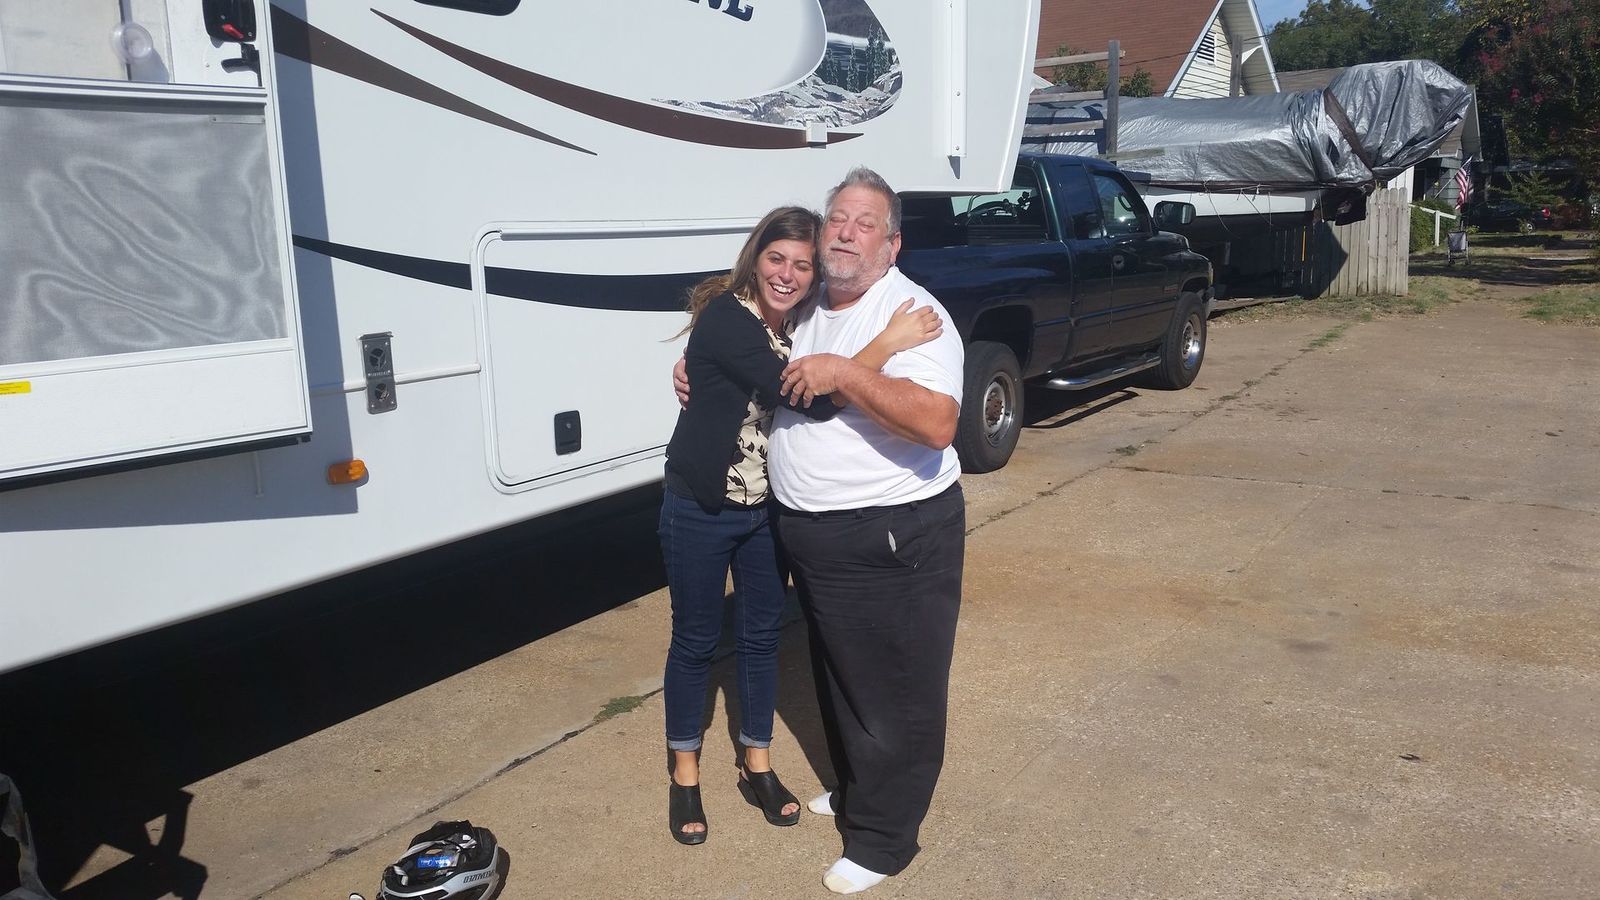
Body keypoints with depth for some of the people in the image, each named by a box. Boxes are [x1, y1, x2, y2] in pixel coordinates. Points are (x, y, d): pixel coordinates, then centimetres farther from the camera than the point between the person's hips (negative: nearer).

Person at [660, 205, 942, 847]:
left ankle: (757, 765, 34)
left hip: (768, 508, 6)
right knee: (696, 641, 9)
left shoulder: (801, 324, 0)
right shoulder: (727, 317, -22)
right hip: (700, 511, -6)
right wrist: (888, 342, -31)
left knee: (762, 635, 15)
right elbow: (810, 400, -32)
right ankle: (685, 775, 29)